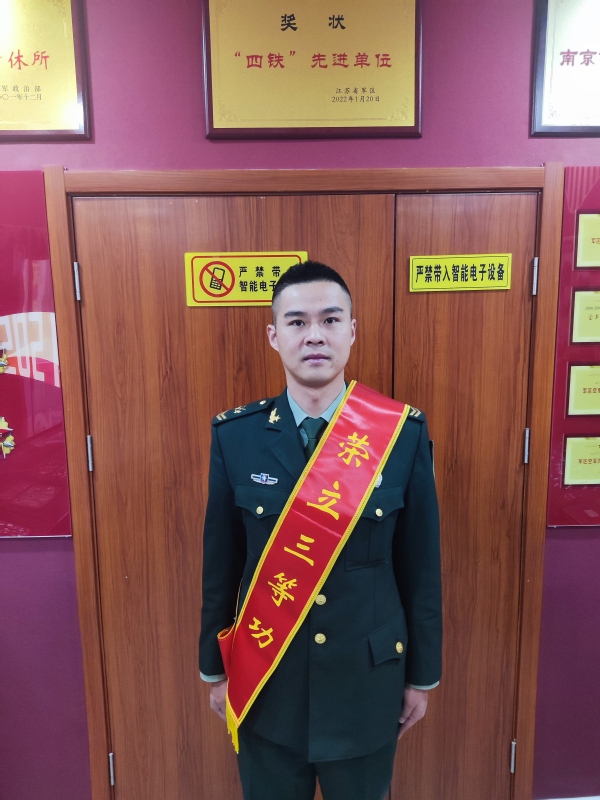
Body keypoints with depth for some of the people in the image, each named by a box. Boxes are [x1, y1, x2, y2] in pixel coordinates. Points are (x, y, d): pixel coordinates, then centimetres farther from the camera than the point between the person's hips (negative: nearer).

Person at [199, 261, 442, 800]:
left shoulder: (405, 431, -12)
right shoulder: (235, 435, -11)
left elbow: (421, 563, -5)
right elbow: (220, 563, -3)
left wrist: (422, 675, 3)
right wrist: (215, 668, 6)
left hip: (368, 680, 0)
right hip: (266, 680, 1)